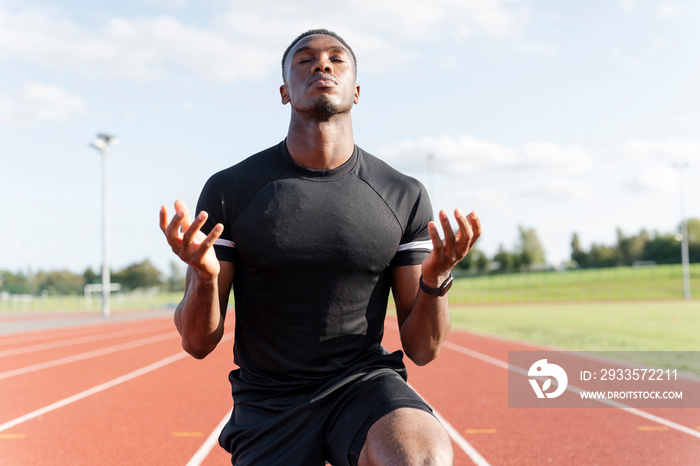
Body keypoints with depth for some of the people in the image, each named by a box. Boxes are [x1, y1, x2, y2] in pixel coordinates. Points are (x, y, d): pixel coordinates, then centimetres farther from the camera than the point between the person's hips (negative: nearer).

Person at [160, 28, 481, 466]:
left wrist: (436, 279, -20)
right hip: (269, 404, 0)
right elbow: (198, 343, -3)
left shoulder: (404, 197, -1)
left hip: (365, 381, 0)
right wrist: (205, 277, -24)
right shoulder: (229, 191, -3)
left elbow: (423, 349, 0)